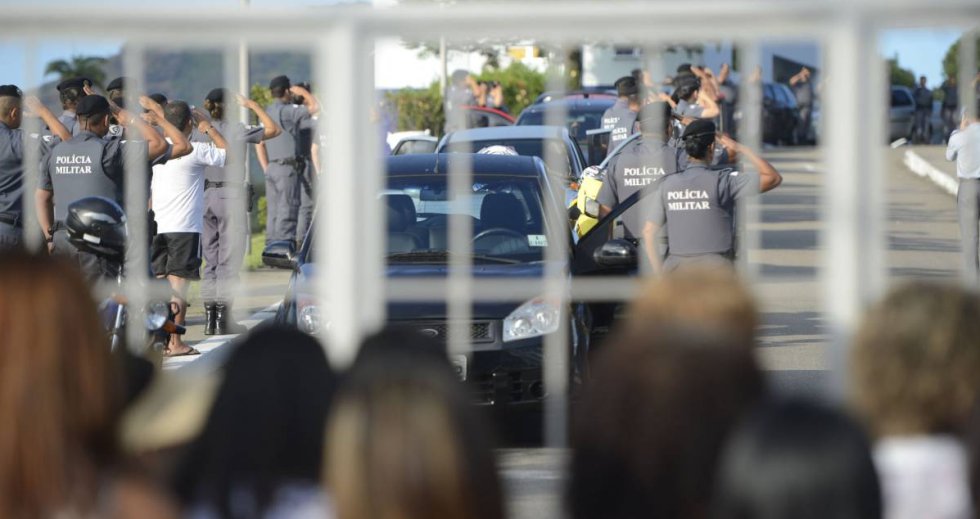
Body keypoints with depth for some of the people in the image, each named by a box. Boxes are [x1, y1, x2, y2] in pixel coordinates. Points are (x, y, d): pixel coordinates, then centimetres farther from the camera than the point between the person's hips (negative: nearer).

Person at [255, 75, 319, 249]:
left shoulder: (266, 113, 15)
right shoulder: (288, 111, -11)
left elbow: (259, 144, 16)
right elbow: (315, 107, -14)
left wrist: (266, 168, 17)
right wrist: (303, 92, 2)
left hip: (271, 168, 8)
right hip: (287, 167, -8)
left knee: (273, 211, 10)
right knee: (288, 209, -7)